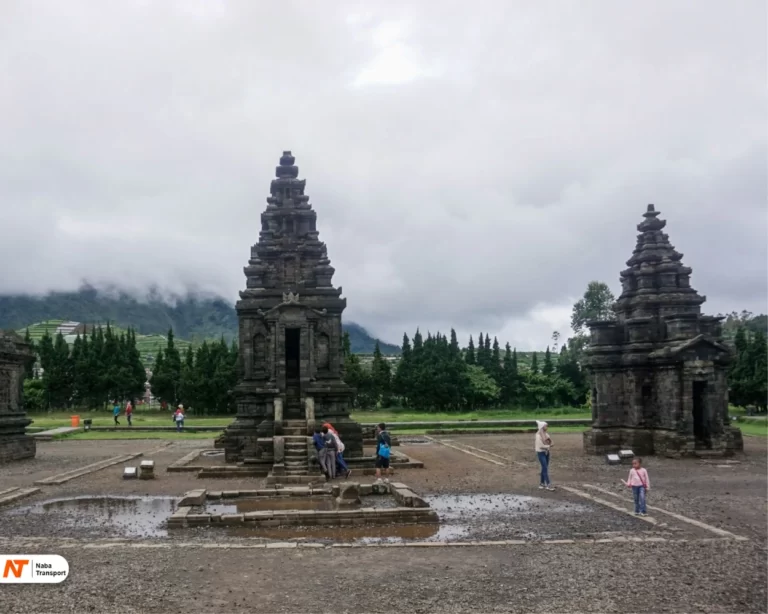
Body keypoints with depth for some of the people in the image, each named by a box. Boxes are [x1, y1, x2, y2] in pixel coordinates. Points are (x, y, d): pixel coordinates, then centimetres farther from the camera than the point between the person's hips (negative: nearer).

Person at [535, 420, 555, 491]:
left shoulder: (546, 434, 5)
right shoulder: (538, 435, -16)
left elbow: (550, 442, 10)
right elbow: (540, 445, -19)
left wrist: (549, 444, -11)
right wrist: (548, 446, -10)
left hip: (546, 452, 7)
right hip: (541, 453, -7)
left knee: (544, 468, 12)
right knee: (545, 468, -8)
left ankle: (542, 483, 23)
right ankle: (548, 485, -7)